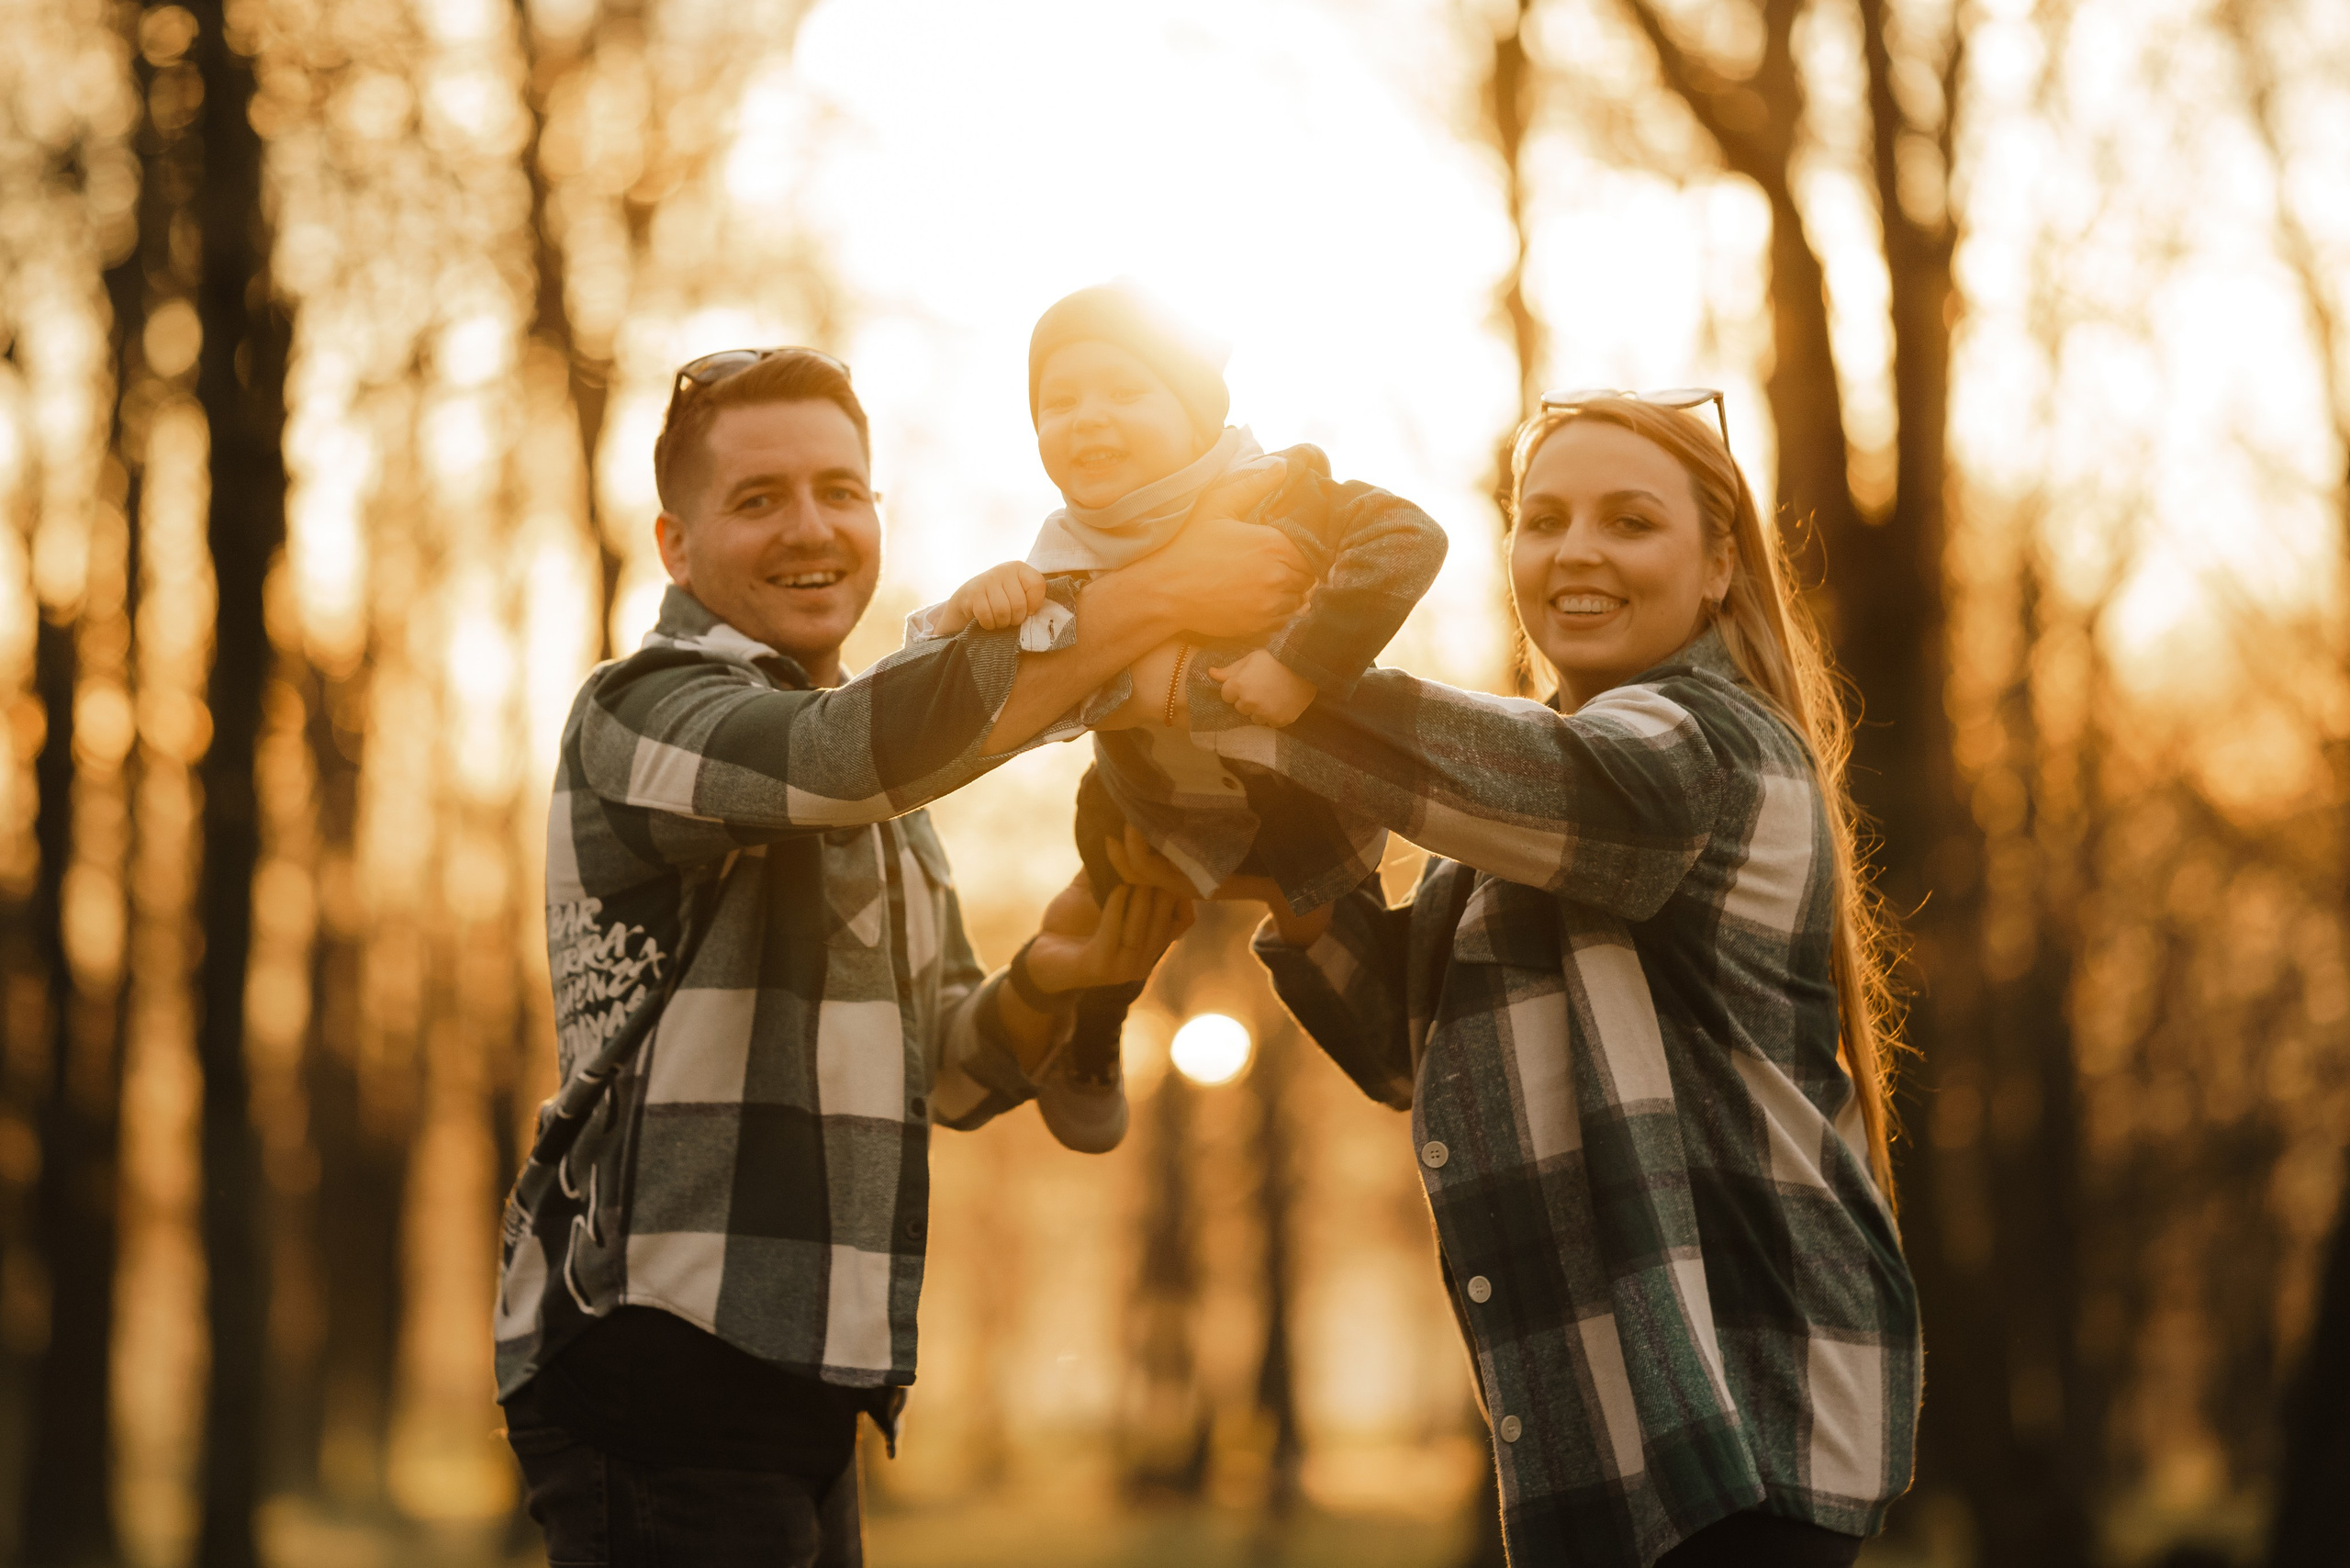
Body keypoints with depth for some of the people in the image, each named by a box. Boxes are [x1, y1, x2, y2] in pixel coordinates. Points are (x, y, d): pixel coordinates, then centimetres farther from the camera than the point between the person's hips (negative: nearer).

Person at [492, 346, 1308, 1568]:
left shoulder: (888, 802, 21)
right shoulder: (644, 712, -7)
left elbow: (944, 1074, 20)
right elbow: (841, 753, -27)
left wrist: (1042, 985, -3)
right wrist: (1156, 597, -23)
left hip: (793, 1388, 9)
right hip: (653, 1365, -9)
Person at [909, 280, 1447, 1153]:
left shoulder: (1277, 495, -28)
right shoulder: (1067, 569, -23)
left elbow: (1409, 538, -42)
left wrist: (1302, 662, -49)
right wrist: (969, 614, -48)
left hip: (1316, 793, -1)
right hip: (1160, 816, 1)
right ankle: (1086, 1051, 45)